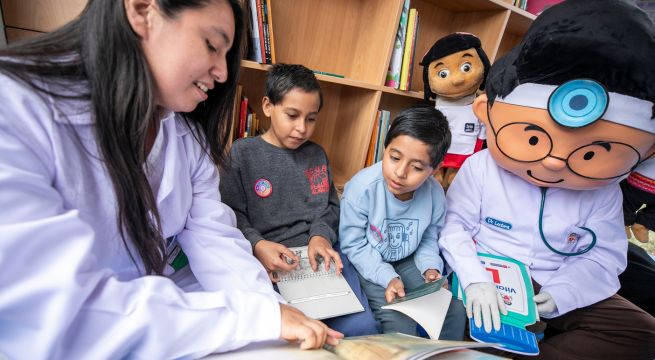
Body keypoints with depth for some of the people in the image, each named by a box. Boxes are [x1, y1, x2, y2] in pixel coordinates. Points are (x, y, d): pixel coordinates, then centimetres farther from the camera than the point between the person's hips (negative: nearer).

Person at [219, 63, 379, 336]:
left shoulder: (317, 155, 15)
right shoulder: (242, 153, 2)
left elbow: (330, 206, 15)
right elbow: (231, 214, -3)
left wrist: (321, 235, -5)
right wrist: (257, 245, -21)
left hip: (319, 252, 4)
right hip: (268, 261, -3)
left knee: (361, 328, -12)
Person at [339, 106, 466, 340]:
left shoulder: (435, 193, -14)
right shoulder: (361, 188, -27)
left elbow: (429, 238, 5)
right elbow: (354, 245, -18)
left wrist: (431, 267, -11)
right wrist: (387, 277, -25)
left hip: (407, 261, 5)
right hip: (369, 265, -4)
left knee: (454, 311, 2)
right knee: (401, 325, -20)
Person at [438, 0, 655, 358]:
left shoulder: (603, 193, -5)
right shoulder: (480, 168, -15)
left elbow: (603, 255, -3)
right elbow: (454, 227, -13)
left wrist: (561, 292, -20)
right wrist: (475, 280, -26)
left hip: (556, 286, 4)